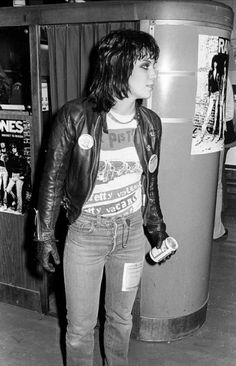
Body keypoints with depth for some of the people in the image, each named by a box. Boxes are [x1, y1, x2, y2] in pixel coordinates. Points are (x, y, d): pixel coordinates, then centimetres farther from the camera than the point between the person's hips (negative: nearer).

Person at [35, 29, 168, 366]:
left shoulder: (150, 123, -3)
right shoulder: (75, 117, -16)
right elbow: (53, 178, -8)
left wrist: (158, 229, 13)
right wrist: (45, 236, -7)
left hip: (132, 231, 4)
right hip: (85, 233, -3)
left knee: (121, 317, 21)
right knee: (80, 326, 13)